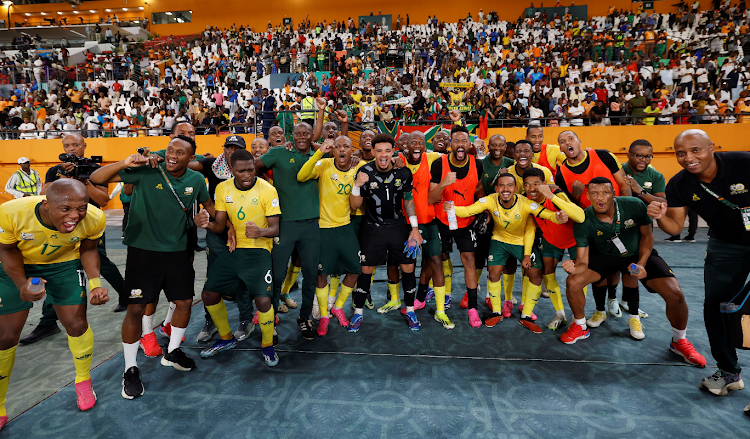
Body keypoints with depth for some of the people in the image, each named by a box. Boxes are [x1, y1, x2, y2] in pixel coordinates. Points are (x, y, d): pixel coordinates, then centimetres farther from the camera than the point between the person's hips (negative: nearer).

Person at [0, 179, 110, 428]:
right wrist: (21, 283, -29)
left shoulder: (94, 219, -29)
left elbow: (88, 250, -8)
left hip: (64, 264, 1)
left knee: (76, 324, 1)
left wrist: (95, 283, -20)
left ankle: (83, 382, 30)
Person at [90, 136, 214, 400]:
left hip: (177, 251, 4)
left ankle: (172, 352, 35)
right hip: (143, 250, -4)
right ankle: (130, 370, 19)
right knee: (136, 308, -1)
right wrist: (125, 163, -28)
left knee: (185, 302, 9)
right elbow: (96, 178, -12)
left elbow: (208, 204, 19)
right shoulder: (146, 172, -11)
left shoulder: (196, 180, 0)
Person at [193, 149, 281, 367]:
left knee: (263, 300, -19)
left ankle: (267, 345, 10)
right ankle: (226, 338, 30)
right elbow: (220, 226, 4)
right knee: (209, 294, 2)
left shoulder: (267, 189, -12)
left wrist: (260, 232, -34)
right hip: (232, 248, 5)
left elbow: (275, 228, -11)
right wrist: (207, 224, -19)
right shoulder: (222, 188, 1)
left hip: (258, 249, -4)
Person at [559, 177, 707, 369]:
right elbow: (583, 261, -22)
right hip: (605, 256, 0)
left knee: (675, 295, -17)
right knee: (573, 282, -22)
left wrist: (641, 264, -17)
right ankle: (580, 327, 7)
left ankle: (679, 342, 15)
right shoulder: (583, 222, -24)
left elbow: (647, 235, -6)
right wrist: (574, 267, -46)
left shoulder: (634, 206, -24)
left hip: (638, 254, 0)